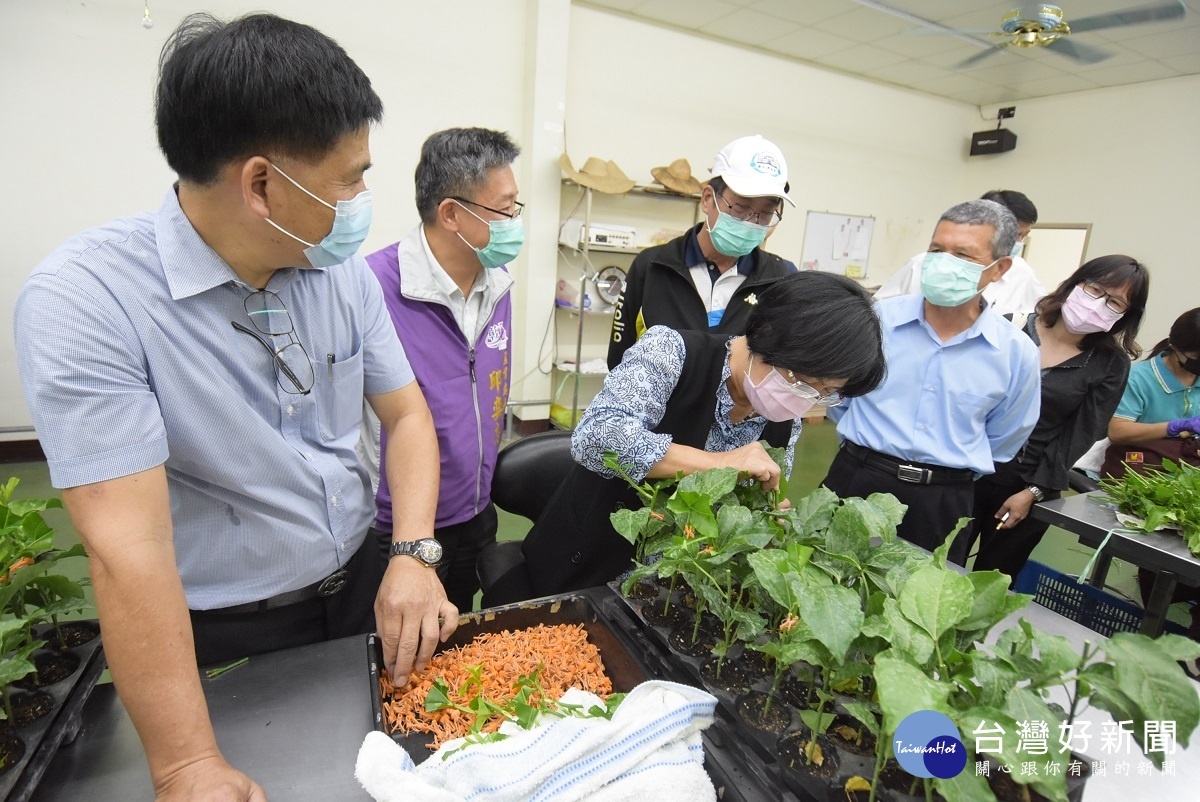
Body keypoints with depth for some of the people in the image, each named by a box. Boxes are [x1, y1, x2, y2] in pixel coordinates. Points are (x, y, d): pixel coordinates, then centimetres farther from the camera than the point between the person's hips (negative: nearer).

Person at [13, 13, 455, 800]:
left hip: (362, 584, 5)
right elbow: (130, 549, -26)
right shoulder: (84, 299, -23)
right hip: (222, 637, -4)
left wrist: (414, 553, -16)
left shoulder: (346, 271, -7)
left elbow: (407, 415, -3)